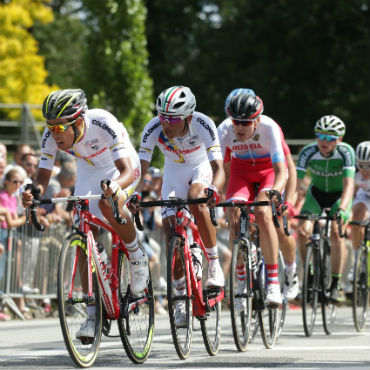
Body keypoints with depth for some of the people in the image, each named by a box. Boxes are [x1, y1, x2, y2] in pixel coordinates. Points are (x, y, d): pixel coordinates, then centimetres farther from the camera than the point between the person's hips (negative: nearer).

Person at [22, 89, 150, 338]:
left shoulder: (103, 123, -38)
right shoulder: (52, 136, -25)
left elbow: (127, 171, -43)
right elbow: (43, 176, -21)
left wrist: (114, 186, -65)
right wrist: (34, 192, -44)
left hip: (120, 170, -5)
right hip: (89, 173, 5)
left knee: (108, 205, -36)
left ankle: (137, 256, -9)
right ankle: (93, 314, 1)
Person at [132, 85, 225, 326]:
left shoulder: (203, 125, -34)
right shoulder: (154, 129, -29)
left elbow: (218, 168, -41)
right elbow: (141, 168, -29)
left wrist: (214, 189, -61)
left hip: (201, 166, -2)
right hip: (174, 171, 3)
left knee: (196, 200, -34)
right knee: (170, 226, -12)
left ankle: (214, 263, -18)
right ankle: (183, 296, 0)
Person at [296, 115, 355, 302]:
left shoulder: (346, 152, -28)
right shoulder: (308, 152, -25)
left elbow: (348, 185, -38)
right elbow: (295, 182, -31)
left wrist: (342, 209, -56)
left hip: (339, 196, -2)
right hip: (316, 194, 2)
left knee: (336, 233, -26)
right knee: (303, 231, -22)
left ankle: (335, 284, -15)